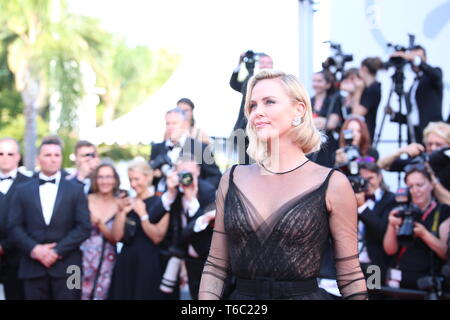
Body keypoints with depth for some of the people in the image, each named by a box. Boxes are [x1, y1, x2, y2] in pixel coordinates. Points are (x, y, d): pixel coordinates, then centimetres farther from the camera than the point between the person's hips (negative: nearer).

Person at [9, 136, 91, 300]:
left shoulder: (75, 190, 7)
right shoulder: (23, 190, 11)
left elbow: (84, 227, -2)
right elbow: (15, 227, 5)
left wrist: (58, 251, -10)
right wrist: (34, 249, -11)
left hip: (66, 267, -1)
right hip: (33, 267, 1)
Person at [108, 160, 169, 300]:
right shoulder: (127, 203, 10)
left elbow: (157, 237, -10)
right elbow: (117, 236, 3)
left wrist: (142, 214, -12)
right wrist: (122, 212, -6)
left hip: (148, 262, -4)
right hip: (125, 262, 4)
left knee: (144, 295, 0)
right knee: (122, 295, 5)